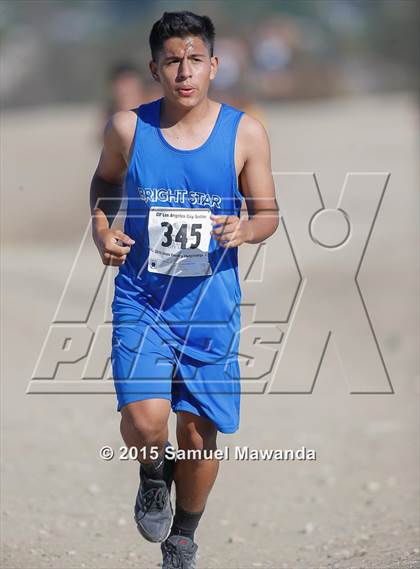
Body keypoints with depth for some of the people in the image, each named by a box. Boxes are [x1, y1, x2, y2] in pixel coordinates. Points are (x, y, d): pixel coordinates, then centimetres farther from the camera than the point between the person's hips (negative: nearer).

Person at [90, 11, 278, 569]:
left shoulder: (245, 133, -7)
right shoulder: (128, 128, -6)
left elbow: (268, 214, 3)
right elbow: (105, 180, 15)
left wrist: (245, 229, -19)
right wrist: (101, 228, -3)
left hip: (211, 306, 1)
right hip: (141, 299, -1)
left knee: (200, 435, 9)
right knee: (144, 423, -19)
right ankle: (155, 474, 18)